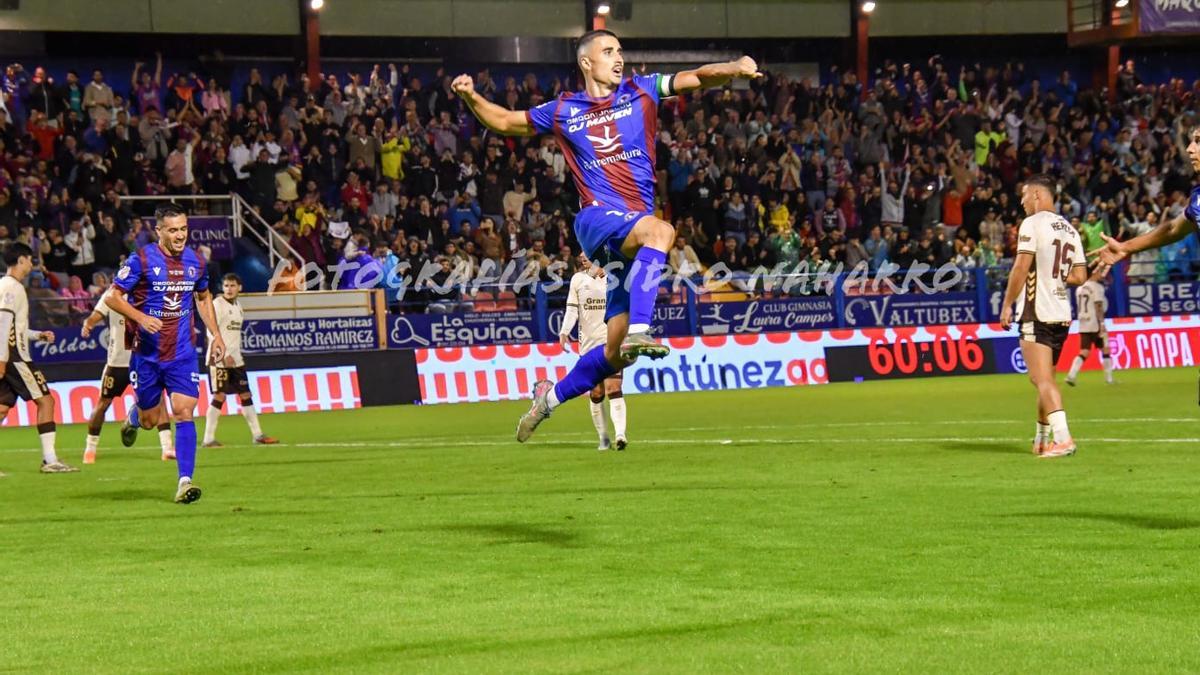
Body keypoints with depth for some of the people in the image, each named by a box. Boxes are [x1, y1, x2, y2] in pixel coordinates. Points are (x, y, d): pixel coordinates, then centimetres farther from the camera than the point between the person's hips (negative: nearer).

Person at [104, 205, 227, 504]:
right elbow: (112, 296, -7)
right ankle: (133, 417, 46)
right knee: (150, 420, 8)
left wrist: (216, 334, 14)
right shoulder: (141, 260, -10)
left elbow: (203, 298, 22)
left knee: (184, 411, -13)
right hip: (147, 353, -2)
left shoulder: (196, 261, 4)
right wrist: (140, 318, -22)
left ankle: (185, 481, -15)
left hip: (183, 353, 2)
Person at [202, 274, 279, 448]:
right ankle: (208, 438, -4)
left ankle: (257, 435, 12)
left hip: (235, 359, 8)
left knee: (246, 395, 8)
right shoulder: (217, 304, -8)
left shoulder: (237, 306, 16)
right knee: (219, 396, -8)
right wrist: (224, 355, -19)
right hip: (219, 359, -8)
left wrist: (237, 354, 16)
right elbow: (211, 331, -15)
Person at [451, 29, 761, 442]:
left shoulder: (640, 92, 12)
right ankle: (639, 330, -47)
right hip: (597, 219, -3)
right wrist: (470, 97, 4)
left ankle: (552, 395, 23)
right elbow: (504, 122, 22)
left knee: (616, 353, 0)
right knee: (660, 231, -37)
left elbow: (697, 78, 1)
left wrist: (735, 68, -19)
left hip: (633, 241, 3)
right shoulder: (562, 111, 11)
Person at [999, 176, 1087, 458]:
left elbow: (1021, 268, -14)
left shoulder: (1033, 224, -8)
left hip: (1037, 314, -8)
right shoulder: (1069, 229, 13)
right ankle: (1043, 440, 26)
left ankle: (1062, 438, -26)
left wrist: (1007, 304, -7)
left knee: (1042, 379, -13)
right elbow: (1079, 276, 12)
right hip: (1062, 314, 8)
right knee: (1044, 379, 19)